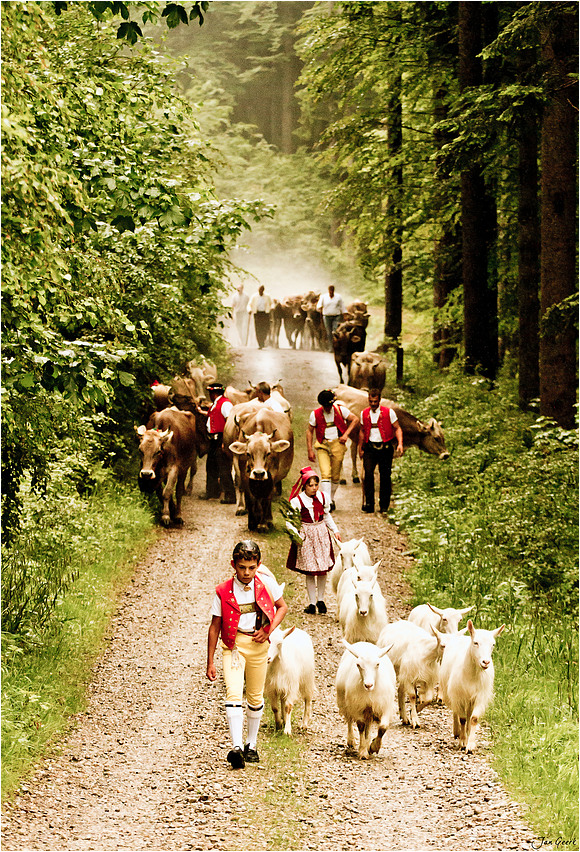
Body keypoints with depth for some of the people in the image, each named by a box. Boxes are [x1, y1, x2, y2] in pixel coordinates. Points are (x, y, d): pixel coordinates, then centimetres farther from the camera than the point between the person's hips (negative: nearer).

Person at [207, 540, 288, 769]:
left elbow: (282, 607, 11)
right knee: (233, 693, -19)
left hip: (258, 643, 2)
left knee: (256, 696, 14)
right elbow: (215, 627, 0)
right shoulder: (223, 592, -8)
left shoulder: (266, 583, -4)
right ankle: (237, 747, -28)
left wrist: (269, 630, -8)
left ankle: (251, 745, 31)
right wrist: (210, 662, 1)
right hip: (233, 644, -2)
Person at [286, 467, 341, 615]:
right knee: (309, 571, -1)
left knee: (323, 569, 5)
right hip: (306, 536, -3)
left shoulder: (323, 497, 3)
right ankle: (312, 602, 9)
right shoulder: (297, 501, -10)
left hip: (321, 533, 3)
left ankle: (320, 600, 21)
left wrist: (335, 530, 14)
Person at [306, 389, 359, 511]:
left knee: (336, 476, 6)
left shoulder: (340, 410, -2)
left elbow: (355, 419, 7)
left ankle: (332, 499, 26)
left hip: (338, 444, 1)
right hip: (322, 445, -1)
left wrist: (346, 434, -4)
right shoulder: (315, 414, -2)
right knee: (325, 473, -16)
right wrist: (310, 450, 0)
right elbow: (309, 431, 6)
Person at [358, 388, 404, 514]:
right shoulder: (364, 414, 8)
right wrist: (360, 449, 18)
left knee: (385, 476, 1)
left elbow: (397, 428, 0)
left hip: (385, 448, -2)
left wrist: (400, 444, -15)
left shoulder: (389, 412, -2)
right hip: (370, 448, 2)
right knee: (368, 474, -13)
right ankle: (369, 503, -12)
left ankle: (384, 505, 12)